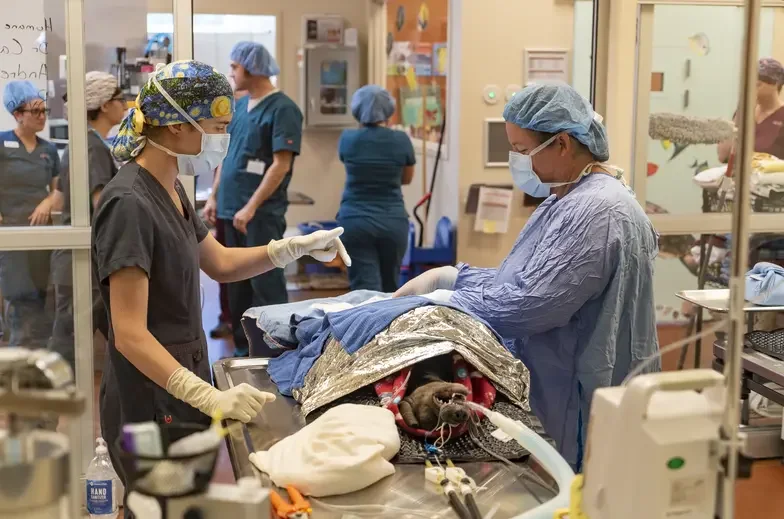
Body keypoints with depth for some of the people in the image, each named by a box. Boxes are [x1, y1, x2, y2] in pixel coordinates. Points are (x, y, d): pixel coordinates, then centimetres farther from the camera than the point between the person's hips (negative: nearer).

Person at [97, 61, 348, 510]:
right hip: (151, 406, -9)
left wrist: (297, 247, 9)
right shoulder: (129, 204, -22)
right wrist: (209, 397, -35)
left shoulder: (169, 190, 7)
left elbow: (220, 263, 20)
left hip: (182, 392, 9)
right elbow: (130, 335, -26)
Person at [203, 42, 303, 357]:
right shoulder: (240, 106, 13)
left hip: (262, 213, -8)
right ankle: (243, 348, 24)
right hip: (231, 209, 8)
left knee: (266, 284, -4)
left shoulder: (282, 109, -11)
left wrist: (251, 207, -20)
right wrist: (214, 197, 12)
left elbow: (281, 165, -16)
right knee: (237, 284, 13)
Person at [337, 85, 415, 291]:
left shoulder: (348, 139, -3)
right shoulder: (401, 140, -4)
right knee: (390, 288, 18)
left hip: (355, 222, -1)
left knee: (365, 288, -3)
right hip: (393, 222, 1)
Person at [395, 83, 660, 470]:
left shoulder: (598, 212, -21)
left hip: (581, 407, -10)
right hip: (552, 396, 10)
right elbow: (518, 279, 14)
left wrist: (437, 301, -14)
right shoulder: (565, 200, 12)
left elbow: (529, 303, -25)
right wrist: (445, 276, 2)